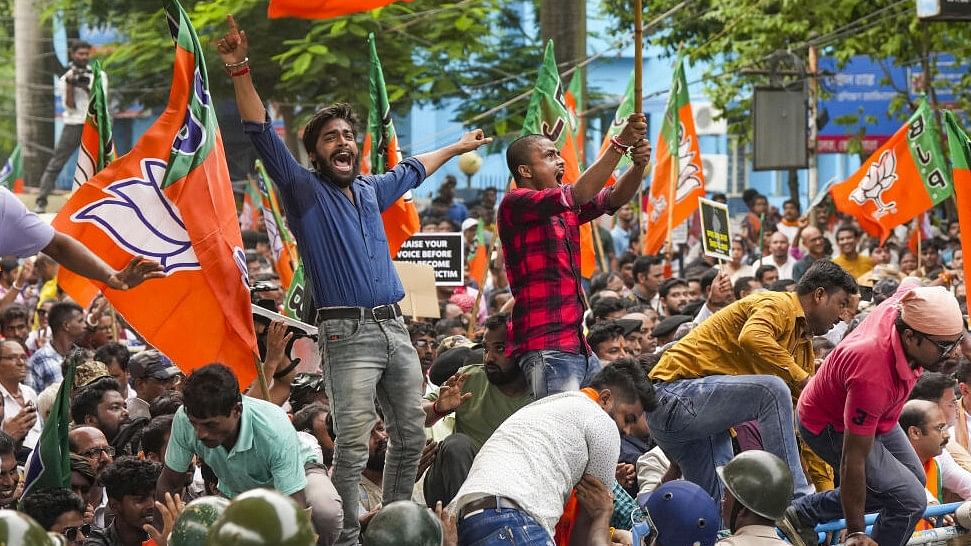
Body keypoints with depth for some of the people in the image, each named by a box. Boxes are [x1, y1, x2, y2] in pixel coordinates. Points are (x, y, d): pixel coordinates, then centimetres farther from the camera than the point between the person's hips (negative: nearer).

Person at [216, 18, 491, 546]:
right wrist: (241, 71, -22)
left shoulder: (370, 190, 19)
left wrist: (457, 148, 53)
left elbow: (411, 170, 40)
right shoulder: (305, 190, 1)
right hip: (348, 334, -7)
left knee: (411, 436, 9)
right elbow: (262, 135, -10)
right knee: (353, 447, -12)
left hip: (395, 327, 7)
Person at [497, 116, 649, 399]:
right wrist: (620, 145, -20)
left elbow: (615, 198, 9)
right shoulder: (515, 203, -5)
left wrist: (639, 165, -11)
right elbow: (577, 195, -18)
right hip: (545, 350, -9)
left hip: (579, 346, 9)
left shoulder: (566, 210, 19)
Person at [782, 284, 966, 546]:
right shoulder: (872, 377, -45)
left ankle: (802, 513, 24)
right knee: (910, 501, -18)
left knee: (914, 479, 21)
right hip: (830, 428, -9)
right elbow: (853, 460, -37)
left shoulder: (906, 304, -26)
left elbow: (908, 285, 4)